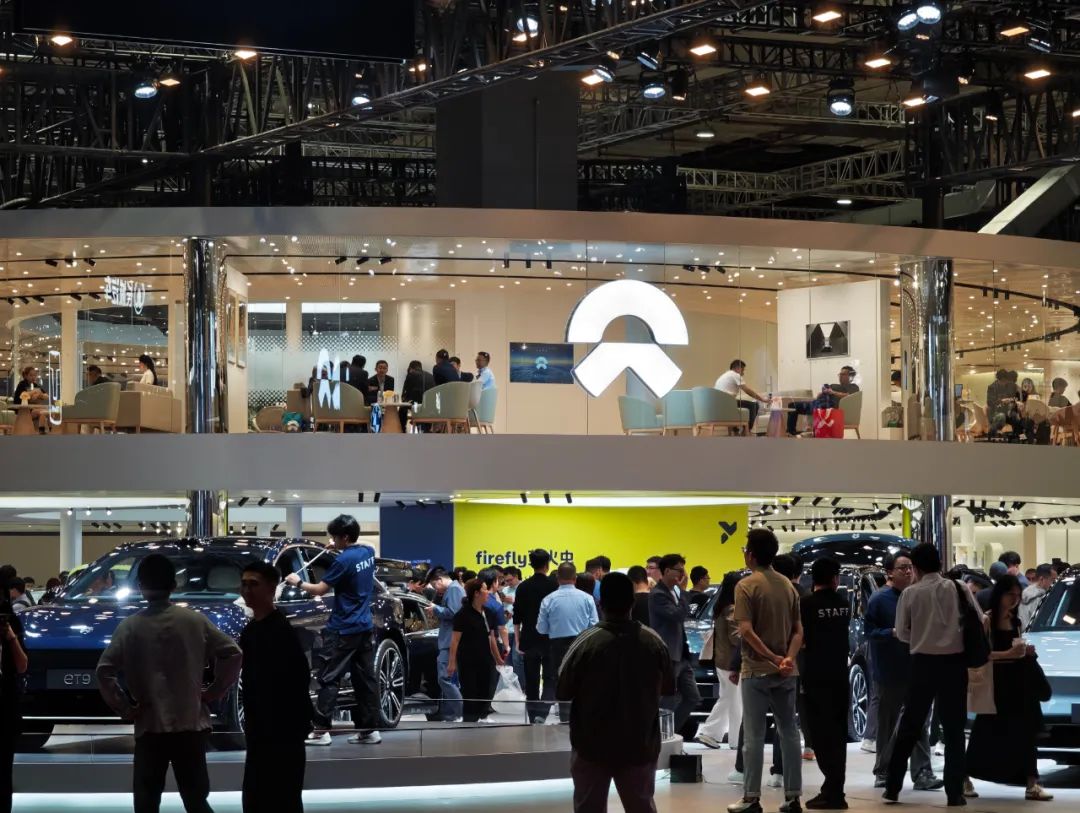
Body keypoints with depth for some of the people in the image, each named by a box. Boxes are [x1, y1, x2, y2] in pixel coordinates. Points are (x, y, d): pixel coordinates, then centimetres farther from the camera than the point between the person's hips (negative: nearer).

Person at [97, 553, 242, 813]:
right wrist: (214, 692, 6)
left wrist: (124, 708, 1)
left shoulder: (131, 626, -4)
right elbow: (232, 654, -2)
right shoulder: (194, 620, 1)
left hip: (150, 725, -2)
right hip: (191, 722, 2)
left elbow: (105, 671, -9)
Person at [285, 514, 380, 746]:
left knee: (329, 679, -4)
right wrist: (339, 549, 20)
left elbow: (320, 590, -13)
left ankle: (321, 730, -6)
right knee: (365, 679, 8)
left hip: (343, 631, -8)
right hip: (366, 628, 8)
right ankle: (369, 729, 9)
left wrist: (298, 583, 2)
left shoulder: (344, 561, -19)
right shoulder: (369, 552, 5)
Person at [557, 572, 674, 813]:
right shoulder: (654, 642, -7)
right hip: (640, 744, 3)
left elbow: (562, 692, -8)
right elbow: (667, 688, 7)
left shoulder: (587, 642, -16)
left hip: (593, 744, -2)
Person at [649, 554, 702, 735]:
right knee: (668, 703, -2)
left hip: (680, 655, 9)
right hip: (667, 657, -9)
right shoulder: (657, 594, -15)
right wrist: (683, 590, -16)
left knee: (692, 698, 10)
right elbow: (680, 615, -25)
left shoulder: (673, 592, 15)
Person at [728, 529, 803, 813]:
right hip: (785, 672, 5)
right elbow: (798, 630, 4)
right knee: (789, 734, 9)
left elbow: (746, 630, -18)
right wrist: (788, 658, -8)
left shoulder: (746, 586, -9)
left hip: (756, 671, -5)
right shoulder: (788, 585, 9)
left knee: (753, 737, -1)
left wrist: (773, 658, -15)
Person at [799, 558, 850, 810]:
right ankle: (835, 789, 13)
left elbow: (801, 638, -11)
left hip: (816, 675, -5)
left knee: (822, 732, -5)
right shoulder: (844, 604, 6)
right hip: (840, 674, 5)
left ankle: (832, 791, -10)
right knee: (837, 732, 11)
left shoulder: (807, 604, -11)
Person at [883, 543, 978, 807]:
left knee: (909, 726, 9)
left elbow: (902, 633, 2)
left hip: (923, 663, 0)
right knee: (954, 729, 6)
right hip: (954, 662, 0)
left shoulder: (910, 594, -5)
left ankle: (892, 787, 11)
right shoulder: (959, 589, -3)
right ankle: (955, 792, 1)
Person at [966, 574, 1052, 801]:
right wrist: (1009, 654, -25)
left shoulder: (1015, 620, 13)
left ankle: (1032, 784, -2)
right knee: (989, 733, 1)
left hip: (1017, 683, 6)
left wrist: (1025, 652, 4)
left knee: (1024, 732, 0)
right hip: (995, 683, -6)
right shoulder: (986, 620, -10)